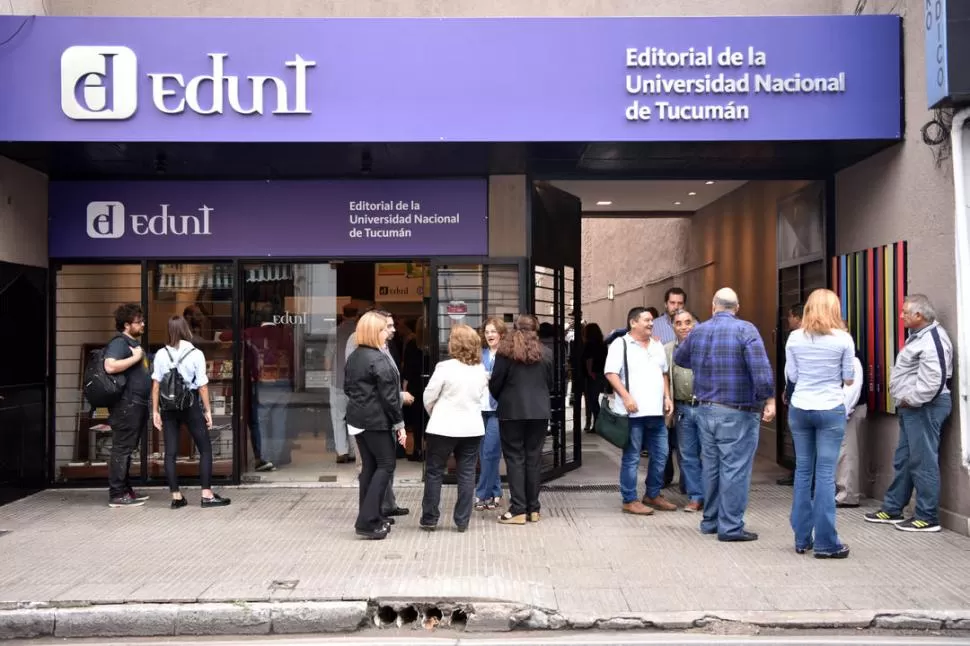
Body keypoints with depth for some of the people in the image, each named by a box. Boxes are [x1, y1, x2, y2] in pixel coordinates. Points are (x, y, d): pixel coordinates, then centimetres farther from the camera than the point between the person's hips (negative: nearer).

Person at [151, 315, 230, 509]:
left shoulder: (161, 354, 0)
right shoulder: (196, 354, -7)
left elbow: (156, 384, -1)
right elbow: (202, 385, -8)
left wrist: (155, 411, 4)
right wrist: (207, 410, -1)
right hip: (191, 404, -3)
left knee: (170, 452, 8)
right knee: (205, 449, 7)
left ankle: (176, 497, 10)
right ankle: (207, 495, 4)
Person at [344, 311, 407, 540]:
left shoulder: (353, 357, 10)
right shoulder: (379, 360, -16)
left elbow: (347, 388, 18)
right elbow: (388, 396, -17)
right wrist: (399, 423, -11)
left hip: (357, 419, 8)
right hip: (376, 421, -8)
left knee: (369, 466, 14)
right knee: (385, 465, -1)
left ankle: (370, 517, 18)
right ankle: (367, 521, -5)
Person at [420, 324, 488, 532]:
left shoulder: (445, 367, -14)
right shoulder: (481, 371, 2)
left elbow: (429, 396, -7)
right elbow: (482, 397, 11)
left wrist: (434, 413, 12)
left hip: (444, 427, -4)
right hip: (472, 428, 4)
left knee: (434, 472, 8)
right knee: (467, 474, 9)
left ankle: (429, 519, 13)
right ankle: (462, 520, 11)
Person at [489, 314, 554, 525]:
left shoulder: (506, 351, -5)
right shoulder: (546, 353, 4)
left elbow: (495, 383, -4)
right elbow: (550, 383, 11)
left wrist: (502, 400, 16)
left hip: (512, 411, -3)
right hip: (539, 411, 3)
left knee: (515, 458, 1)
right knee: (533, 458, 9)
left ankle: (518, 510, -2)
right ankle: (533, 509, 13)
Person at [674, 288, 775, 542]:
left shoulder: (698, 331, 7)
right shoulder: (745, 330, -11)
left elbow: (679, 358, 23)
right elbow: (761, 368, -21)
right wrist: (769, 399, -17)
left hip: (705, 409, 6)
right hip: (737, 412, -6)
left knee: (711, 466, 15)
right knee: (734, 468, -1)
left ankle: (710, 521, 24)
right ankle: (730, 527, 2)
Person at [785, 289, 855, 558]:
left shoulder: (794, 338, -1)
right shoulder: (843, 339, -6)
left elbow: (791, 376, 4)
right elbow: (849, 379, 0)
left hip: (800, 409, 2)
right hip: (831, 410, -2)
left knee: (803, 470, 10)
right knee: (825, 474, -1)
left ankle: (802, 538, 15)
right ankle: (825, 542, 1)